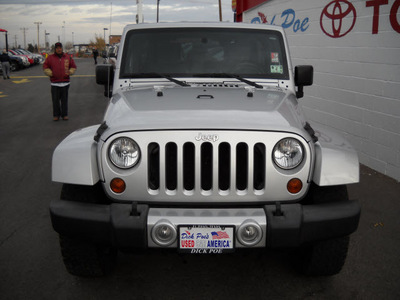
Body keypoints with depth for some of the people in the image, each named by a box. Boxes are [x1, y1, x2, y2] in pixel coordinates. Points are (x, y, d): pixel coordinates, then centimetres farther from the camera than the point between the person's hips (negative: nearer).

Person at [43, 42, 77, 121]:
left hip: (65, 83, 1)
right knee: (55, 100, 1)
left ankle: (64, 114, 13)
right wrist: (50, 73, -6)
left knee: (64, 100, 4)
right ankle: (56, 115, 10)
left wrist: (70, 72, -2)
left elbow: (73, 67, 16)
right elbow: (45, 67, 7)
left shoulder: (68, 57, 9)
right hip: (54, 83, -1)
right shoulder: (50, 58, 5)